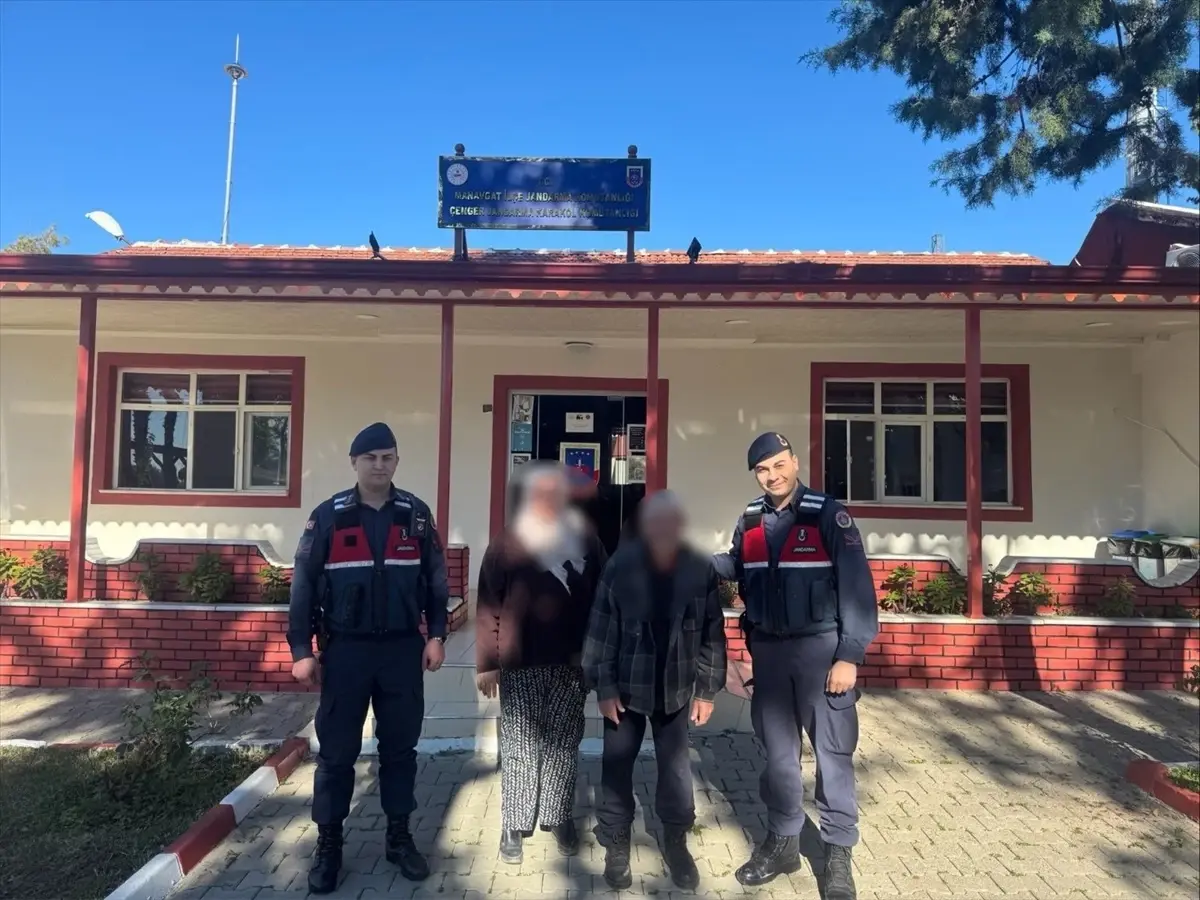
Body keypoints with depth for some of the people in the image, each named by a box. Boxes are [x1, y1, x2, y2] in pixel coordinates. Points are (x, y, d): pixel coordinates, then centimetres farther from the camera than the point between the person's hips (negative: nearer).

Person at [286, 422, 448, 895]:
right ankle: (328, 845, 23)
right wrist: (302, 649, -4)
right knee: (336, 752, 7)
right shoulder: (327, 516, -3)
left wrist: (436, 635, 1)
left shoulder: (416, 514, 2)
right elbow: (304, 584, -1)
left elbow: (435, 580, 6)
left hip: (402, 649, 2)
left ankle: (399, 837, 27)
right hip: (345, 649, -1)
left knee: (400, 748, 11)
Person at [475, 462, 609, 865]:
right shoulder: (507, 542, -2)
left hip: (571, 663, 2)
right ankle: (514, 825, 20)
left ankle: (559, 817, 28)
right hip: (519, 665, -2)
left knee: (564, 744, 12)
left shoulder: (585, 540, 3)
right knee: (519, 746, 6)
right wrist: (486, 663, -5)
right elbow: (488, 606, -3)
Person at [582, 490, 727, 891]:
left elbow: (713, 632, -2)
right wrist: (603, 686, -9)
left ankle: (675, 841, 32)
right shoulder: (620, 565, -14)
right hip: (626, 686, -1)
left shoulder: (701, 569, -9)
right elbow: (601, 628, -9)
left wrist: (707, 689, -1)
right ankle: (616, 846, 28)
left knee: (676, 767, 10)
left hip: (676, 689, 1)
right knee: (617, 767, 9)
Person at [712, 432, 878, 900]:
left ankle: (838, 854, 20)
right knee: (777, 750, 15)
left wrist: (850, 656, -17)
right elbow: (736, 567, 19)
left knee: (832, 751, 5)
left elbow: (856, 586, -14)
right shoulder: (749, 521, 4)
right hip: (767, 649, 5)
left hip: (821, 647, -5)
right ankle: (782, 842, 31)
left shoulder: (827, 514, -12)